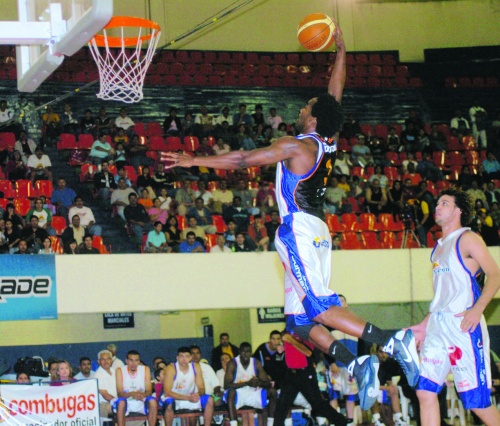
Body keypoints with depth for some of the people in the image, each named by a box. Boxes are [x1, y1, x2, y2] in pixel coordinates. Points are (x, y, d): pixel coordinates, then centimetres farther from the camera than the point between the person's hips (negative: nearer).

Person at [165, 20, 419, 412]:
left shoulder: (296, 145, -9)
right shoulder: (328, 143, 12)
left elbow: (243, 160, -8)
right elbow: (335, 95, 26)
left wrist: (195, 161, -2)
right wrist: (341, 52, 34)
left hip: (300, 230, -8)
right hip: (316, 232, 8)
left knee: (320, 308, -16)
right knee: (300, 321, 7)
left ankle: (392, 340, -26)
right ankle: (357, 365, -5)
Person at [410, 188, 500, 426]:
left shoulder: (467, 239, -3)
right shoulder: (440, 247, 21)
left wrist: (477, 310, -24)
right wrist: (424, 324, 22)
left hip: (463, 324, -8)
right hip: (437, 325, 8)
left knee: (477, 401, -8)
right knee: (425, 390, -1)